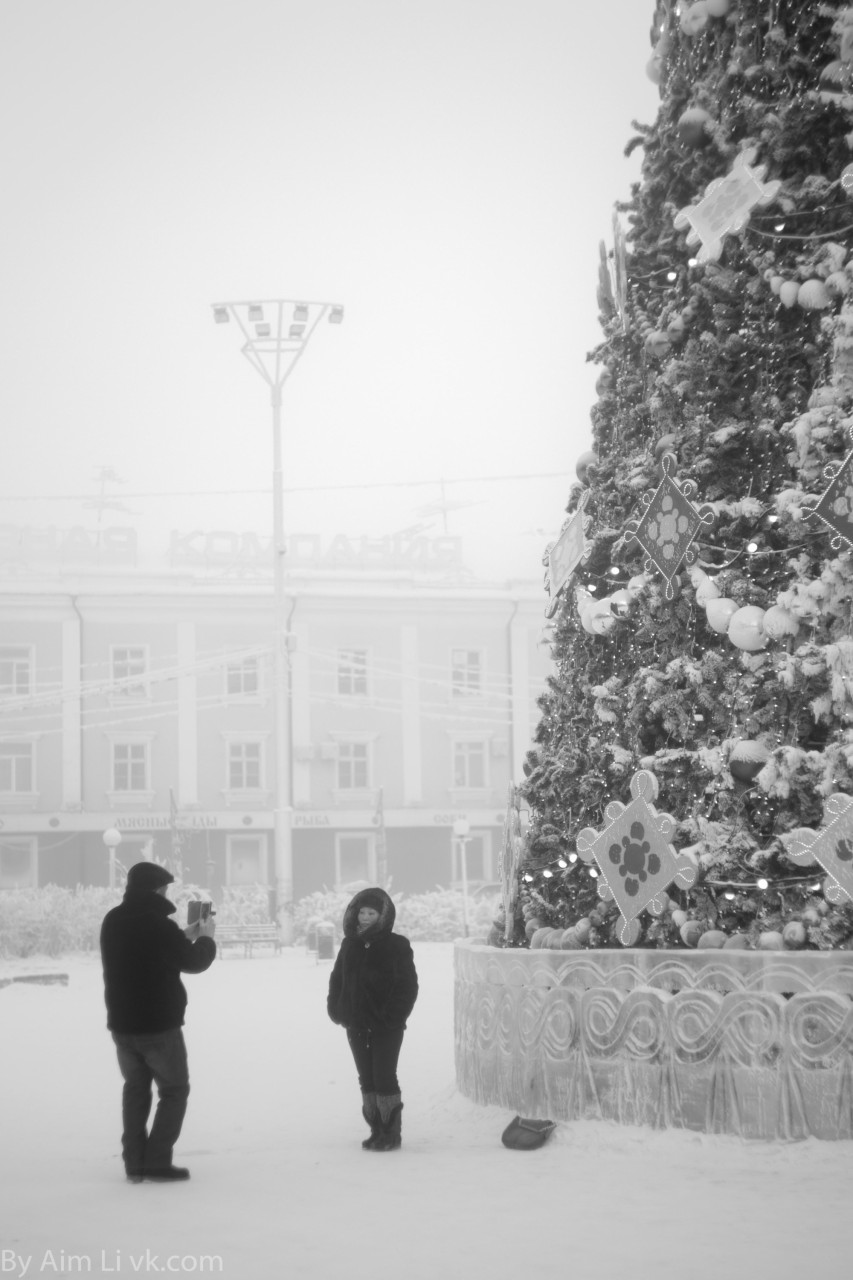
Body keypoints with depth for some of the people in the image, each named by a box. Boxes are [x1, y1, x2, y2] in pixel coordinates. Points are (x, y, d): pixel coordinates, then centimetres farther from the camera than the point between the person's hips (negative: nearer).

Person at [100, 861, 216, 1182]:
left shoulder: (112, 921, 4)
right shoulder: (159, 924, -19)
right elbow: (194, 962, -6)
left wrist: (184, 936, 19)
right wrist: (205, 937, 13)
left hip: (121, 1023, 7)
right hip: (159, 1024, -6)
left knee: (135, 1088, 17)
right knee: (174, 1090, 7)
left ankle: (134, 1163, 12)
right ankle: (157, 1161, -1)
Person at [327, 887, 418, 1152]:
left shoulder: (396, 945, -7)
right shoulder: (350, 944, 7)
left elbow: (407, 984, -9)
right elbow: (337, 979, 14)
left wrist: (393, 1015, -16)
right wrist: (336, 1009, 2)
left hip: (386, 1026, -5)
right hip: (357, 1025, 5)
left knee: (384, 1078, -5)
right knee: (367, 1079, 10)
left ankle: (391, 1132, 4)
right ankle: (376, 1130, 19)